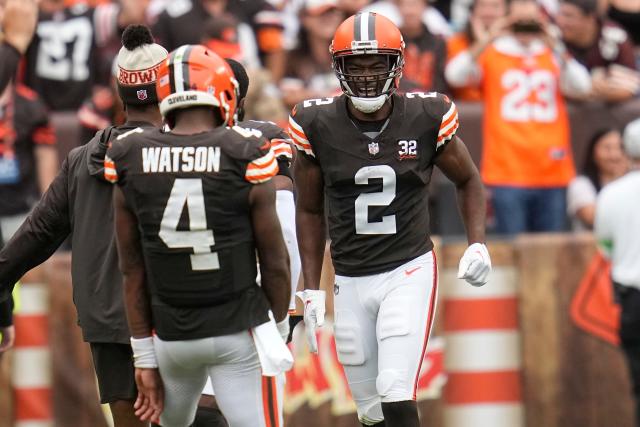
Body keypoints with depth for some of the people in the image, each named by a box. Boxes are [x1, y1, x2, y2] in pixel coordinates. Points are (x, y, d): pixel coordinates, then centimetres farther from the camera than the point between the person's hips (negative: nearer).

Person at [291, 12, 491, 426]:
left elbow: (469, 180, 10)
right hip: (350, 281, 3)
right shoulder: (318, 126, -4)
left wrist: (478, 244, -5)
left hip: (409, 271, -3)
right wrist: (312, 289, 5)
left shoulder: (426, 118, -7)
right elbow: (309, 211, 9)